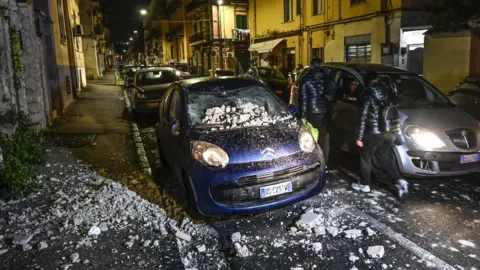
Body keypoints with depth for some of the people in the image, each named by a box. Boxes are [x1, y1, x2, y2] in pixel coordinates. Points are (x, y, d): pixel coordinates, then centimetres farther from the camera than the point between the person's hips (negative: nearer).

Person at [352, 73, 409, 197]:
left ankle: (364, 185, 19)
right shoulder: (386, 94, 7)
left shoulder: (368, 96, -9)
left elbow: (363, 118, -11)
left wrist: (359, 137, -9)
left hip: (374, 133, -6)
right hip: (388, 133, 6)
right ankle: (398, 181, 8)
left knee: (365, 158, 10)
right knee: (385, 157, 18)